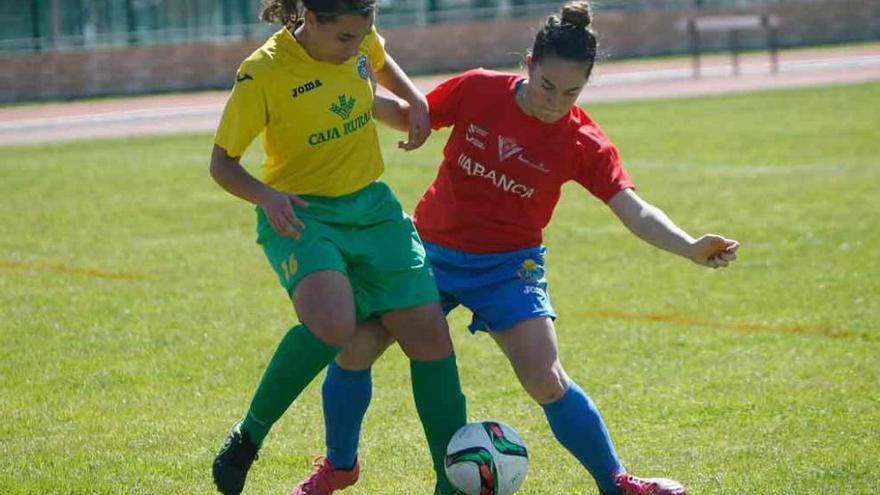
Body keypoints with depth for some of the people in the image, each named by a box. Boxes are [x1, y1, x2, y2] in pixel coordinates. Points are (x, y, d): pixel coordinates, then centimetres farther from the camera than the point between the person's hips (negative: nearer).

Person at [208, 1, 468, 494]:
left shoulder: (361, 43, -4)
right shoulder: (263, 74, -19)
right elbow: (223, 162, -10)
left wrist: (416, 100, 4)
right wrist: (266, 196, -29)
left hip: (371, 207, 6)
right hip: (300, 214, -6)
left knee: (429, 333, -1)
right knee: (332, 324, -33)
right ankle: (249, 434, -12)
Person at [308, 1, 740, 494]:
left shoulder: (585, 143, -15)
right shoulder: (477, 90, -12)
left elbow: (636, 212, -23)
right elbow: (408, 116, 4)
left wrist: (692, 247, -40)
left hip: (506, 265, -2)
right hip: (430, 250, 2)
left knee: (546, 381, -18)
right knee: (354, 352, -1)